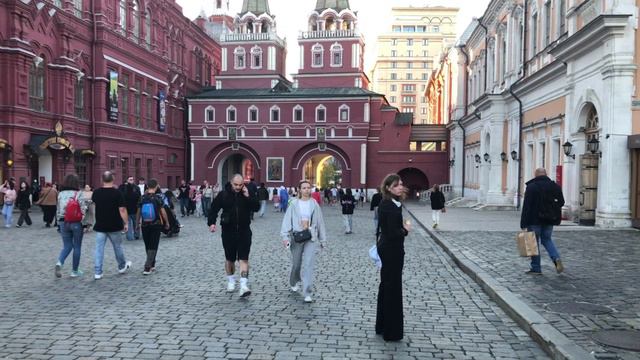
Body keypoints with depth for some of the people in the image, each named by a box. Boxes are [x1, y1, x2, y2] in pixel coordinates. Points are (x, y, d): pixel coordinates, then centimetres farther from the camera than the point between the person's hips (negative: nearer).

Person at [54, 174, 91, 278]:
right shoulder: (79, 194, -10)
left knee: (67, 246, 15)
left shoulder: (61, 194, 4)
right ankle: (75, 271, 14)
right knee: (77, 247, 8)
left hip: (64, 223, 4)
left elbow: (58, 210, 9)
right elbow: (83, 210, -13)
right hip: (76, 223, -4)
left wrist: (59, 222, 18)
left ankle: (59, 263, -11)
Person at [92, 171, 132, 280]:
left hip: (100, 225, 2)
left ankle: (98, 272, 2)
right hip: (114, 226, -2)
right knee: (118, 246, 15)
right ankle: (122, 266, 32)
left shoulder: (96, 192, -1)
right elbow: (122, 209, -15)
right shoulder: (117, 193, -13)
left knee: (99, 248, 4)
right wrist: (126, 223, -8)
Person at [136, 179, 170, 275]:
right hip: (156, 225, -3)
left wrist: (137, 223, 15)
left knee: (148, 246, 15)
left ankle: (152, 265, 25)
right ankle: (147, 268, -7)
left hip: (144, 225, 3)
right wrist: (167, 222, 5)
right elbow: (163, 212, -7)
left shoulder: (142, 198, -1)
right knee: (153, 247, 1)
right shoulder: (158, 197, -8)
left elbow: (138, 212, 3)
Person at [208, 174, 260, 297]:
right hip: (228, 232, 1)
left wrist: (248, 197, -17)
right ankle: (231, 281, 34)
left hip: (244, 232, 0)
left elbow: (257, 207, -7)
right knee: (229, 258, 14)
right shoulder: (223, 195, -3)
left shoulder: (247, 194, 0)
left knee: (244, 258, -7)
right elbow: (214, 209, 0)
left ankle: (244, 285, -10)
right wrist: (212, 222, -12)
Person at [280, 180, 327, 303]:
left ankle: (307, 293, -7)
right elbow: (287, 220, -5)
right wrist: (285, 236, -15)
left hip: (311, 238, 0)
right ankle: (294, 283, 43)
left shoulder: (314, 204, 2)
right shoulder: (294, 204, -1)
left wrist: (322, 239, 11)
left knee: (308, 265, -9)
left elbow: (320, 221, 8)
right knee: (296, 264, 14)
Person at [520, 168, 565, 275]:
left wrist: (523, 224, -13)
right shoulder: (555, 186, 5)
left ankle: (536, 268, 8)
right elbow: (561, 202, 11)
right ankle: (556, 258, -2)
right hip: (549, 220, 5)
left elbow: (526, 206, -14)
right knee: (547, 239, 20)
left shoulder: (531, 187, -10)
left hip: (534, 220, -5)